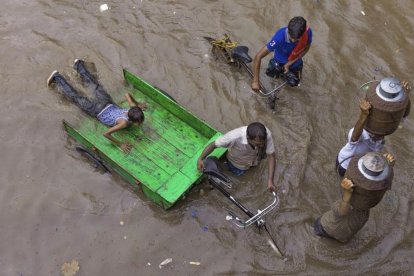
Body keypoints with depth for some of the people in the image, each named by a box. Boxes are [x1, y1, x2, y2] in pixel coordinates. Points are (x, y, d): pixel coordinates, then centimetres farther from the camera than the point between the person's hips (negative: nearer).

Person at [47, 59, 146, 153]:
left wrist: (137, 104, 5)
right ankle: (57, 78, 34)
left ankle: (79, 65, 52)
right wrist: (120, 144, -39)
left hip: (109, 104, 5)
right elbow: (106, 134, -41)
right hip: (98, 110, -5)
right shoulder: (124, 123, -41)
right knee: (76, 97, 18)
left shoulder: (133, 109, -22)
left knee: (95, 85, 31)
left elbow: (127, 94, -7)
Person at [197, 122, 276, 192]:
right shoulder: (235, 136, -45)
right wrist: (200, 159, -40)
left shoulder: (266, 134, -39)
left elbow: (271, 156, -29)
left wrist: (270, 180, -35)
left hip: (255, 160, 3)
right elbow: (214, 144, -30)